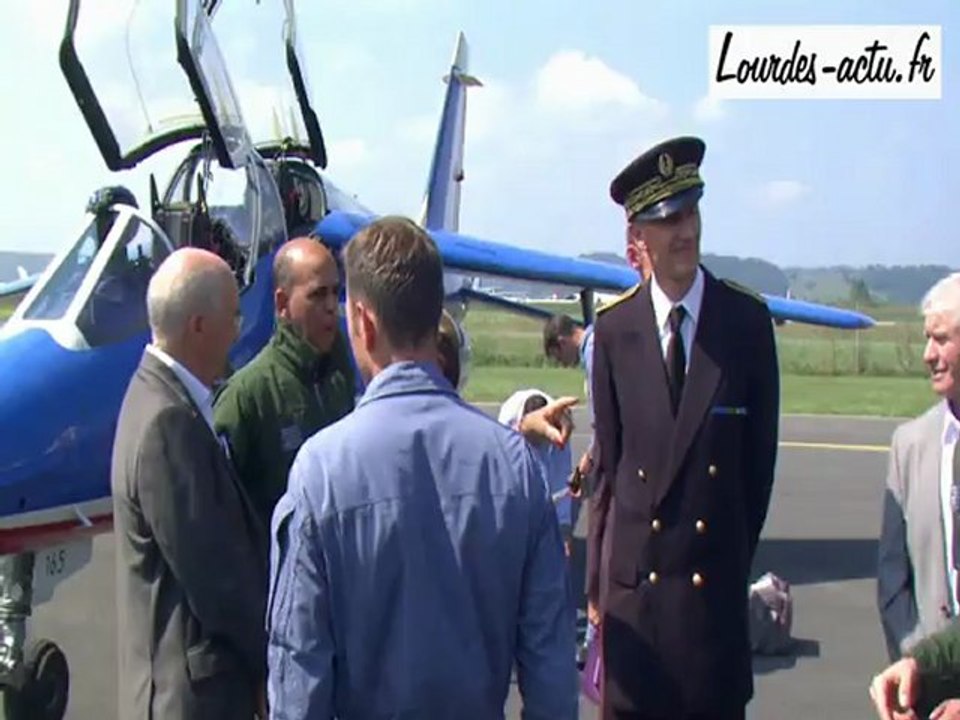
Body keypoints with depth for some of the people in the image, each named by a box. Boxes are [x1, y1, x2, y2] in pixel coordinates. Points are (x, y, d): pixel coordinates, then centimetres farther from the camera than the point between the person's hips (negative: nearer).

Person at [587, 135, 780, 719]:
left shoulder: (748, 320, -1)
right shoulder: (614, 328, 0)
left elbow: (760, 456, 5)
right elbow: (608, 462, 5)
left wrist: (739, 557, 7)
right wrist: (596, 580, 5)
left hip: (715, 579, 0)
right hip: (633, 578, 0)